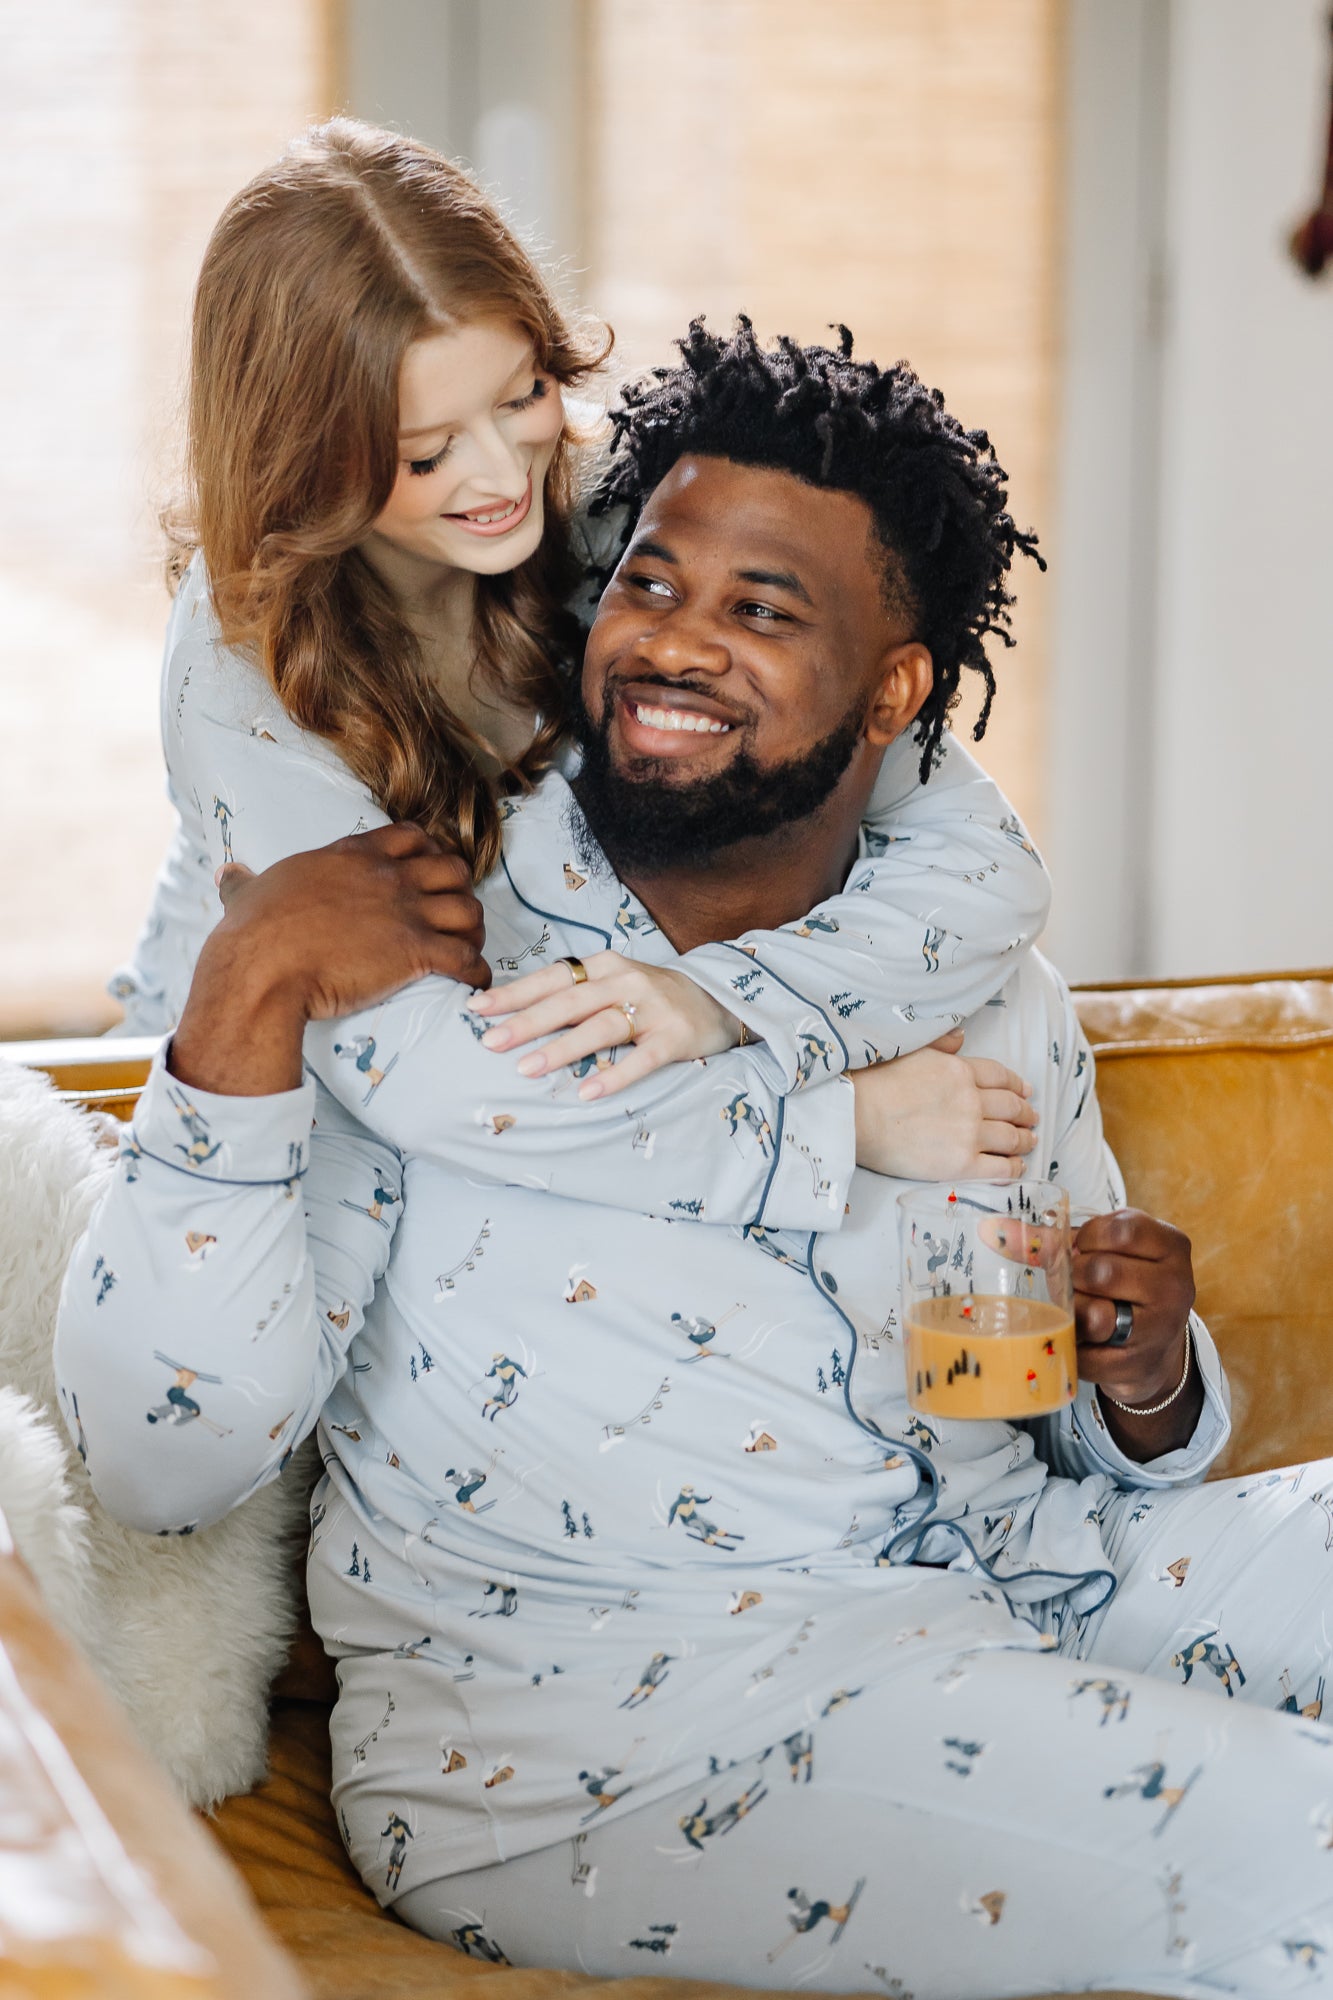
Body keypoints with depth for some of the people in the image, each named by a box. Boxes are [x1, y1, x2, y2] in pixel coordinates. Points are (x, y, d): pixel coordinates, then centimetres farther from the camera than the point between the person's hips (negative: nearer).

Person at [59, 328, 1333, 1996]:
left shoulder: (999, 997, 11)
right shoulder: (398, 952, -3)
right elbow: (163, 1467, -11)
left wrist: (1150, 1387, -5)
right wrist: (246, 991, -19)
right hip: (577, 1705, -5)